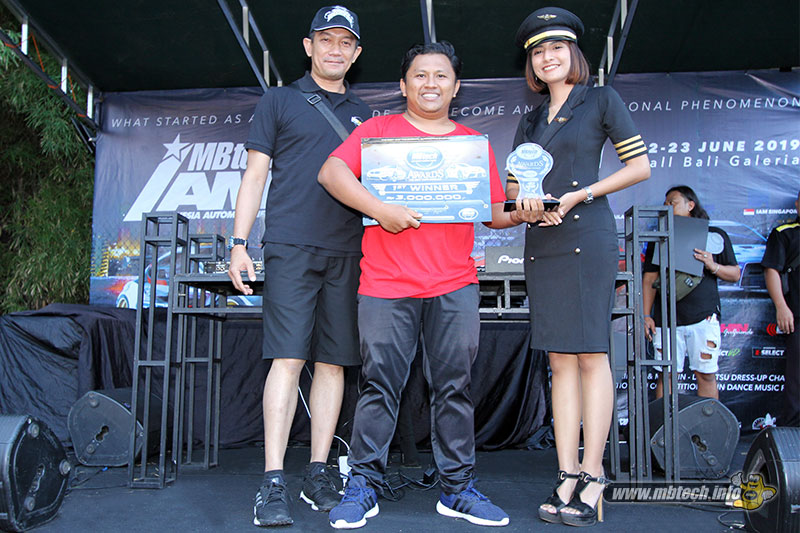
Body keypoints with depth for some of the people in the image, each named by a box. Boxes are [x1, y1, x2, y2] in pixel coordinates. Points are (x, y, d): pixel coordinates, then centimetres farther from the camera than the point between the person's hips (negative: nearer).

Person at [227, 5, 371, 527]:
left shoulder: (364, 115, 22)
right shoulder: (280, 101, 13)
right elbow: (255, 174, 8)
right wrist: (239, 241, -2)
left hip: (347, 251, 4)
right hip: (291, 244, -3)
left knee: (334, 362, 2)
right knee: (288, 358, -10)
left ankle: (318, 473, 11)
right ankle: (273, 481, -6)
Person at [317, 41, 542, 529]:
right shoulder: (378, 129, 9)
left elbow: (493, 212, 16)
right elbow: (331, 172, -4)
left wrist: (522, 215, -5)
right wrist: (380, 208, -17)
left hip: (454, 287, 3)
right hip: (386, 285, -2)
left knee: (455, 388, 6)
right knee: (380, 387, 1)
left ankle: (458, 489, 17)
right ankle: (363, 487, 13)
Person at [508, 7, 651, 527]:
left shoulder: (601, 100, 6)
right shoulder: (530, 121, 21)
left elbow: (641, 166, 1)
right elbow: (514, 186, 19)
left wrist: (580, 194, -8)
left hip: (588, 236, -5)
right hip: (542, 243, 5)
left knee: (591, 355, -6)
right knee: (561, 360, 2)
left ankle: (593, 475, 0)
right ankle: (568, 475, 5)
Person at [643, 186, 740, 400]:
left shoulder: (716, 236, 11)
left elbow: (735, 274, 12)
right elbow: (649, 279, 10)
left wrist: (713, 266, -9)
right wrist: (646, 316, 3)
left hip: (704, 317, -1)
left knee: (706, 374, 0)